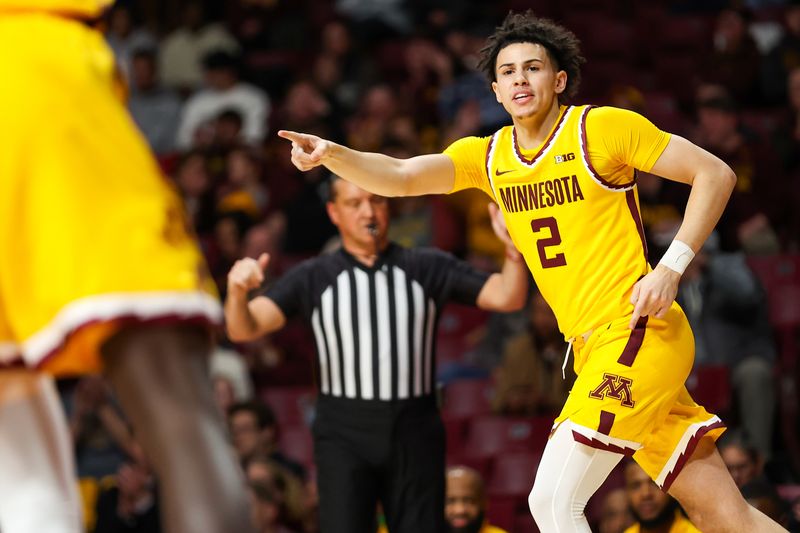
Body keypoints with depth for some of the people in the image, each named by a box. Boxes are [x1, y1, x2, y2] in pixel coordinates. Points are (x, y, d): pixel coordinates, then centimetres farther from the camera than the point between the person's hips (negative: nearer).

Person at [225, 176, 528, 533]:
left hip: (414, 434, 1)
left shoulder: (427, 269, 6)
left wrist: (513, 248, -22)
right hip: (344, 435, -1)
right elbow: (243, 329, -7)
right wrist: (237, 292, -30)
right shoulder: (314, 278, 3)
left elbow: (507, 298, -1)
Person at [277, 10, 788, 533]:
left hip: (637, 332, -6)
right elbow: (401, 177, -1)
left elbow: (716, 174, -5)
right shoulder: (489, 155, 11)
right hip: (593, 348, 6)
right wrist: (332, 155, -20)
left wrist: (671, 268, -14)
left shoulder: (603, 127, -6)